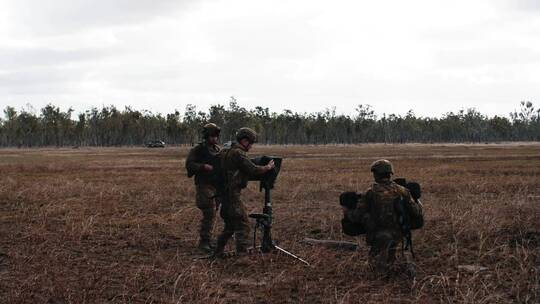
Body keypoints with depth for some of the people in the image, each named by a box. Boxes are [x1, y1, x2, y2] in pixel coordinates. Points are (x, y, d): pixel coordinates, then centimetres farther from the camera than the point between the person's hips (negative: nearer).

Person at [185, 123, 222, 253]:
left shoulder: (218, 150, 15)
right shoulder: (198, 149, -5)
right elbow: (189, 164, -13)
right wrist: (204, 166, -24)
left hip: (216, 186, 7)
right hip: (204, 185, -7)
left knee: (211, 215, 10)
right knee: (209, 214, -14)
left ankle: (206, 241, 18)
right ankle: (204, 242, -8)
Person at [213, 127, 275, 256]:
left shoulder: (227, 152, 15)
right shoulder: (238, 153, -15)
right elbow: (253, 170, -17)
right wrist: (268, 167, -3)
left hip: (225, 194, 10)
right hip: (233, 194, -10)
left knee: (230, 225, 20)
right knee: (243, 226, -9)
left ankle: (218, 252, 25)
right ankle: (242, 255, -12)